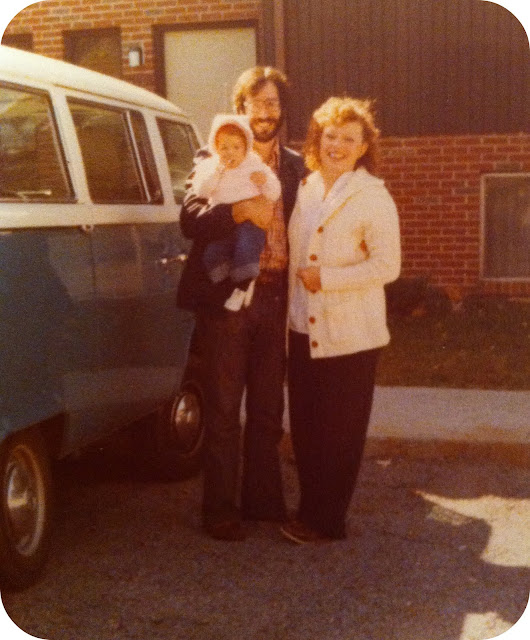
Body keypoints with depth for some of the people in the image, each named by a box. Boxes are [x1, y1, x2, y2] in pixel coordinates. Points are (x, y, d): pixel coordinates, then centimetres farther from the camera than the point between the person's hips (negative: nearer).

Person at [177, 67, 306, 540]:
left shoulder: (295, 166, 13)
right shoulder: (214, 158, 0)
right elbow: (191, 219, -14)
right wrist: (240, 211, -28)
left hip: (275, 298, 4)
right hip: (226, 299, -4)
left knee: (268, 409, 13)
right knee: (223, 411, 3)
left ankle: (262, 498, 26)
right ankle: (220, 508, 14)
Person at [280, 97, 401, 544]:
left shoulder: (373, 197, -9)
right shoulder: (306, 190, 10)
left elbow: (387, 266, -15)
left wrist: (326, 278, -18)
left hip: (349, 335, -6)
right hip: (305, 328, 6)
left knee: (339, 433, 4)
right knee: (305, 427, 13)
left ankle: (325, 522, 16)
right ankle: (312, 512, 28)